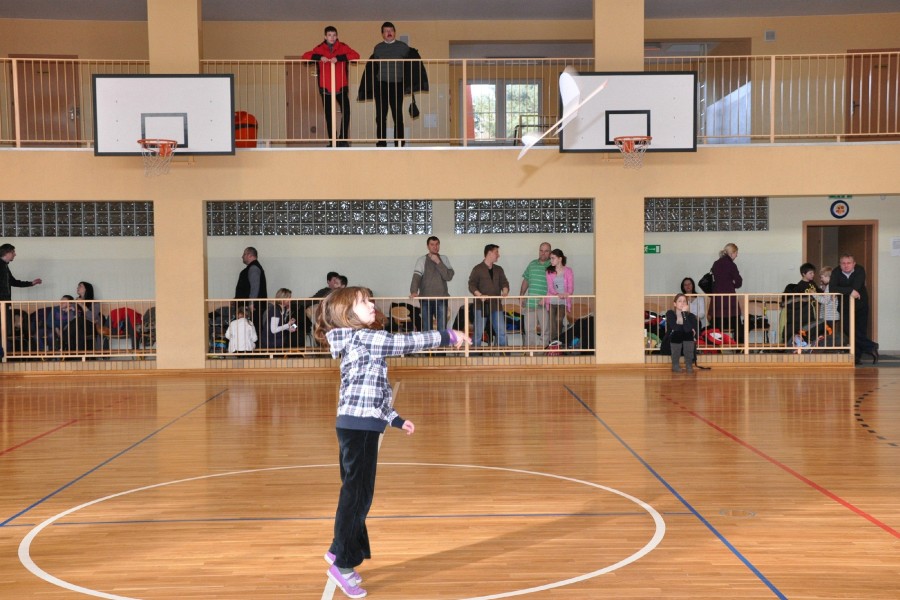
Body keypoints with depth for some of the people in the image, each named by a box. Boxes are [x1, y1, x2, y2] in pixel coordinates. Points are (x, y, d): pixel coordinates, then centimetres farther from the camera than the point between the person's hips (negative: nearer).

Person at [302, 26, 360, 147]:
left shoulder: (342, 47, 1)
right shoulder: (320, 49, 3)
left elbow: (356, 55, -13)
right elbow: (305, 56, -2)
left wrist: (339, 58, -24)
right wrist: (319, 57, -20)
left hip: (341, 87, -1)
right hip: (325, 87, 1)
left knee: (346, 111, -11)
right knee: (328, 114, 7)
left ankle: (343, 139, 0)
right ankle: (332, 141, 15)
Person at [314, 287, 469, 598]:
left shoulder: (362, 343, 18)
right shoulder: (361, 338, -12)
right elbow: (406, 342, -16)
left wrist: (396, 419, 24)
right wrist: (447, 336, -8)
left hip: (360, 426, 10)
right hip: (358, 427, -10)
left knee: (357, 493, 16)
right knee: (357, 494, -4)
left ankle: (340, 549, 27)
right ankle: (343, 564, 3)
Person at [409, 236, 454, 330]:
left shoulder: (444, 259, 9)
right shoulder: (422, 260, 4)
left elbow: (449, 276, -5)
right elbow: (416, 277, -8)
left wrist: (438, 262, -10)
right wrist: (414, 292, -24)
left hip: (441, 299, 1)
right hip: (426, 299, -1)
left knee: (442, 329, -2)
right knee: (426, 329, 3)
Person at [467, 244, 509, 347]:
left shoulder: (499, 269, 16)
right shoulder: (478, 269, 1)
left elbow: (504, 283, 9)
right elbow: (472, 285, -7)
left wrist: (505, 292, -13)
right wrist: (480, 295, -24)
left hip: (496, 305, 4)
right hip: (481, 305, -4)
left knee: (501, 333, 1)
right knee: (478, 333, -2)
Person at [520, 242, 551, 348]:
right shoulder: (532, 264, 14)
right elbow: (525, 281, 21)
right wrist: (521, 295, 14)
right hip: (530, 302, 5)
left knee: (545, 329, -3)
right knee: (529, 329, 8)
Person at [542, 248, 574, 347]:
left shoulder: (568, 271, 5)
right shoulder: (549, 271, 7)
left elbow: (571, 287, 0)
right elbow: (550, 287, -4)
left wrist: (567, 294, -22)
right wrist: (558, 294, -23)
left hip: (563, 302, -1)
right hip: (551, 301, 1)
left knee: (558, 319, -22)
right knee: (552, 324, -4)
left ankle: (557, 340, -7)